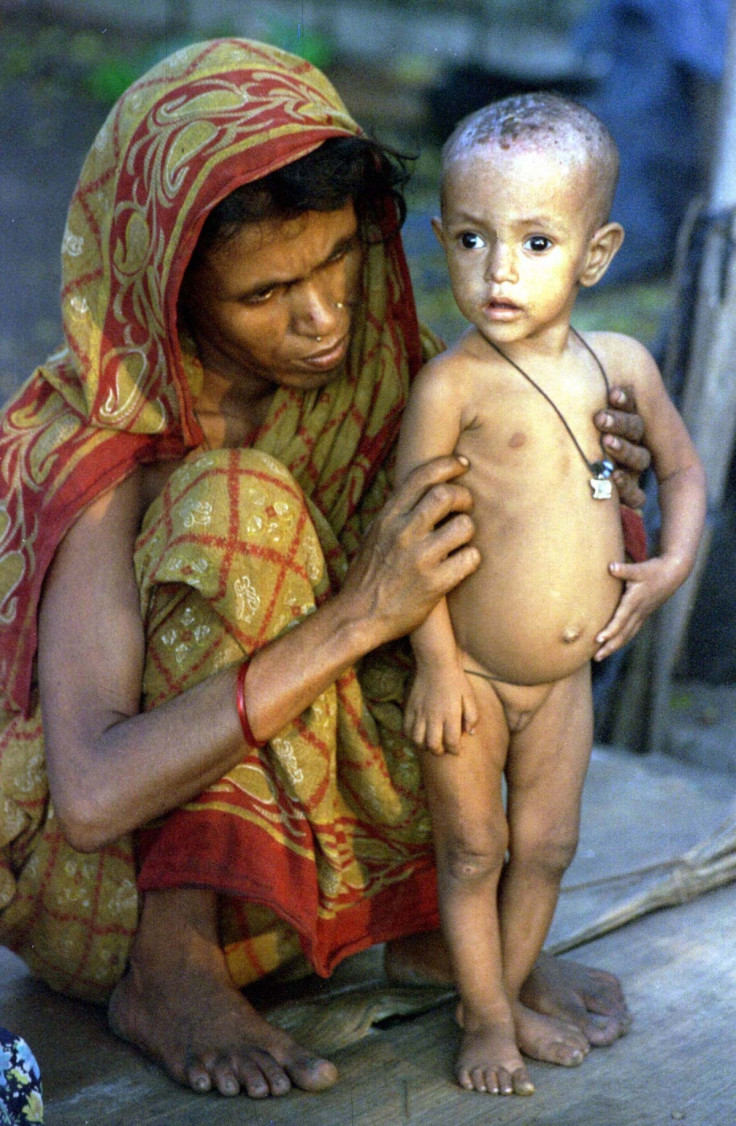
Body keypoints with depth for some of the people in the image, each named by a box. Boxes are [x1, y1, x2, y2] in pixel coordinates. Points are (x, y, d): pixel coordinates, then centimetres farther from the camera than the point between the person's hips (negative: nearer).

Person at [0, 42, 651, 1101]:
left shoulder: (362, 375, -8)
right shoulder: (101, 461, -26)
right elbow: (92, 796, -35)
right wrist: (359, 615, -37)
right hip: (101, 887, -6)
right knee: (238, 503, -29)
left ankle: (431, 912, -5)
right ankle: (167, 972, -19)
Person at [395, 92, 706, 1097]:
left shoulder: (623, 363, -3)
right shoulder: (453, 384, -18)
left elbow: (683, 467, 13)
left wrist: (672, 566, -3)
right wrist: (436, 664, -15)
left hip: (565, 676, 5)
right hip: (468, 672, -4)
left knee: (546, 847, 16)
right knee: (471, 851, 10)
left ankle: (507, 993, 36)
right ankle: (486, 1018, 27)